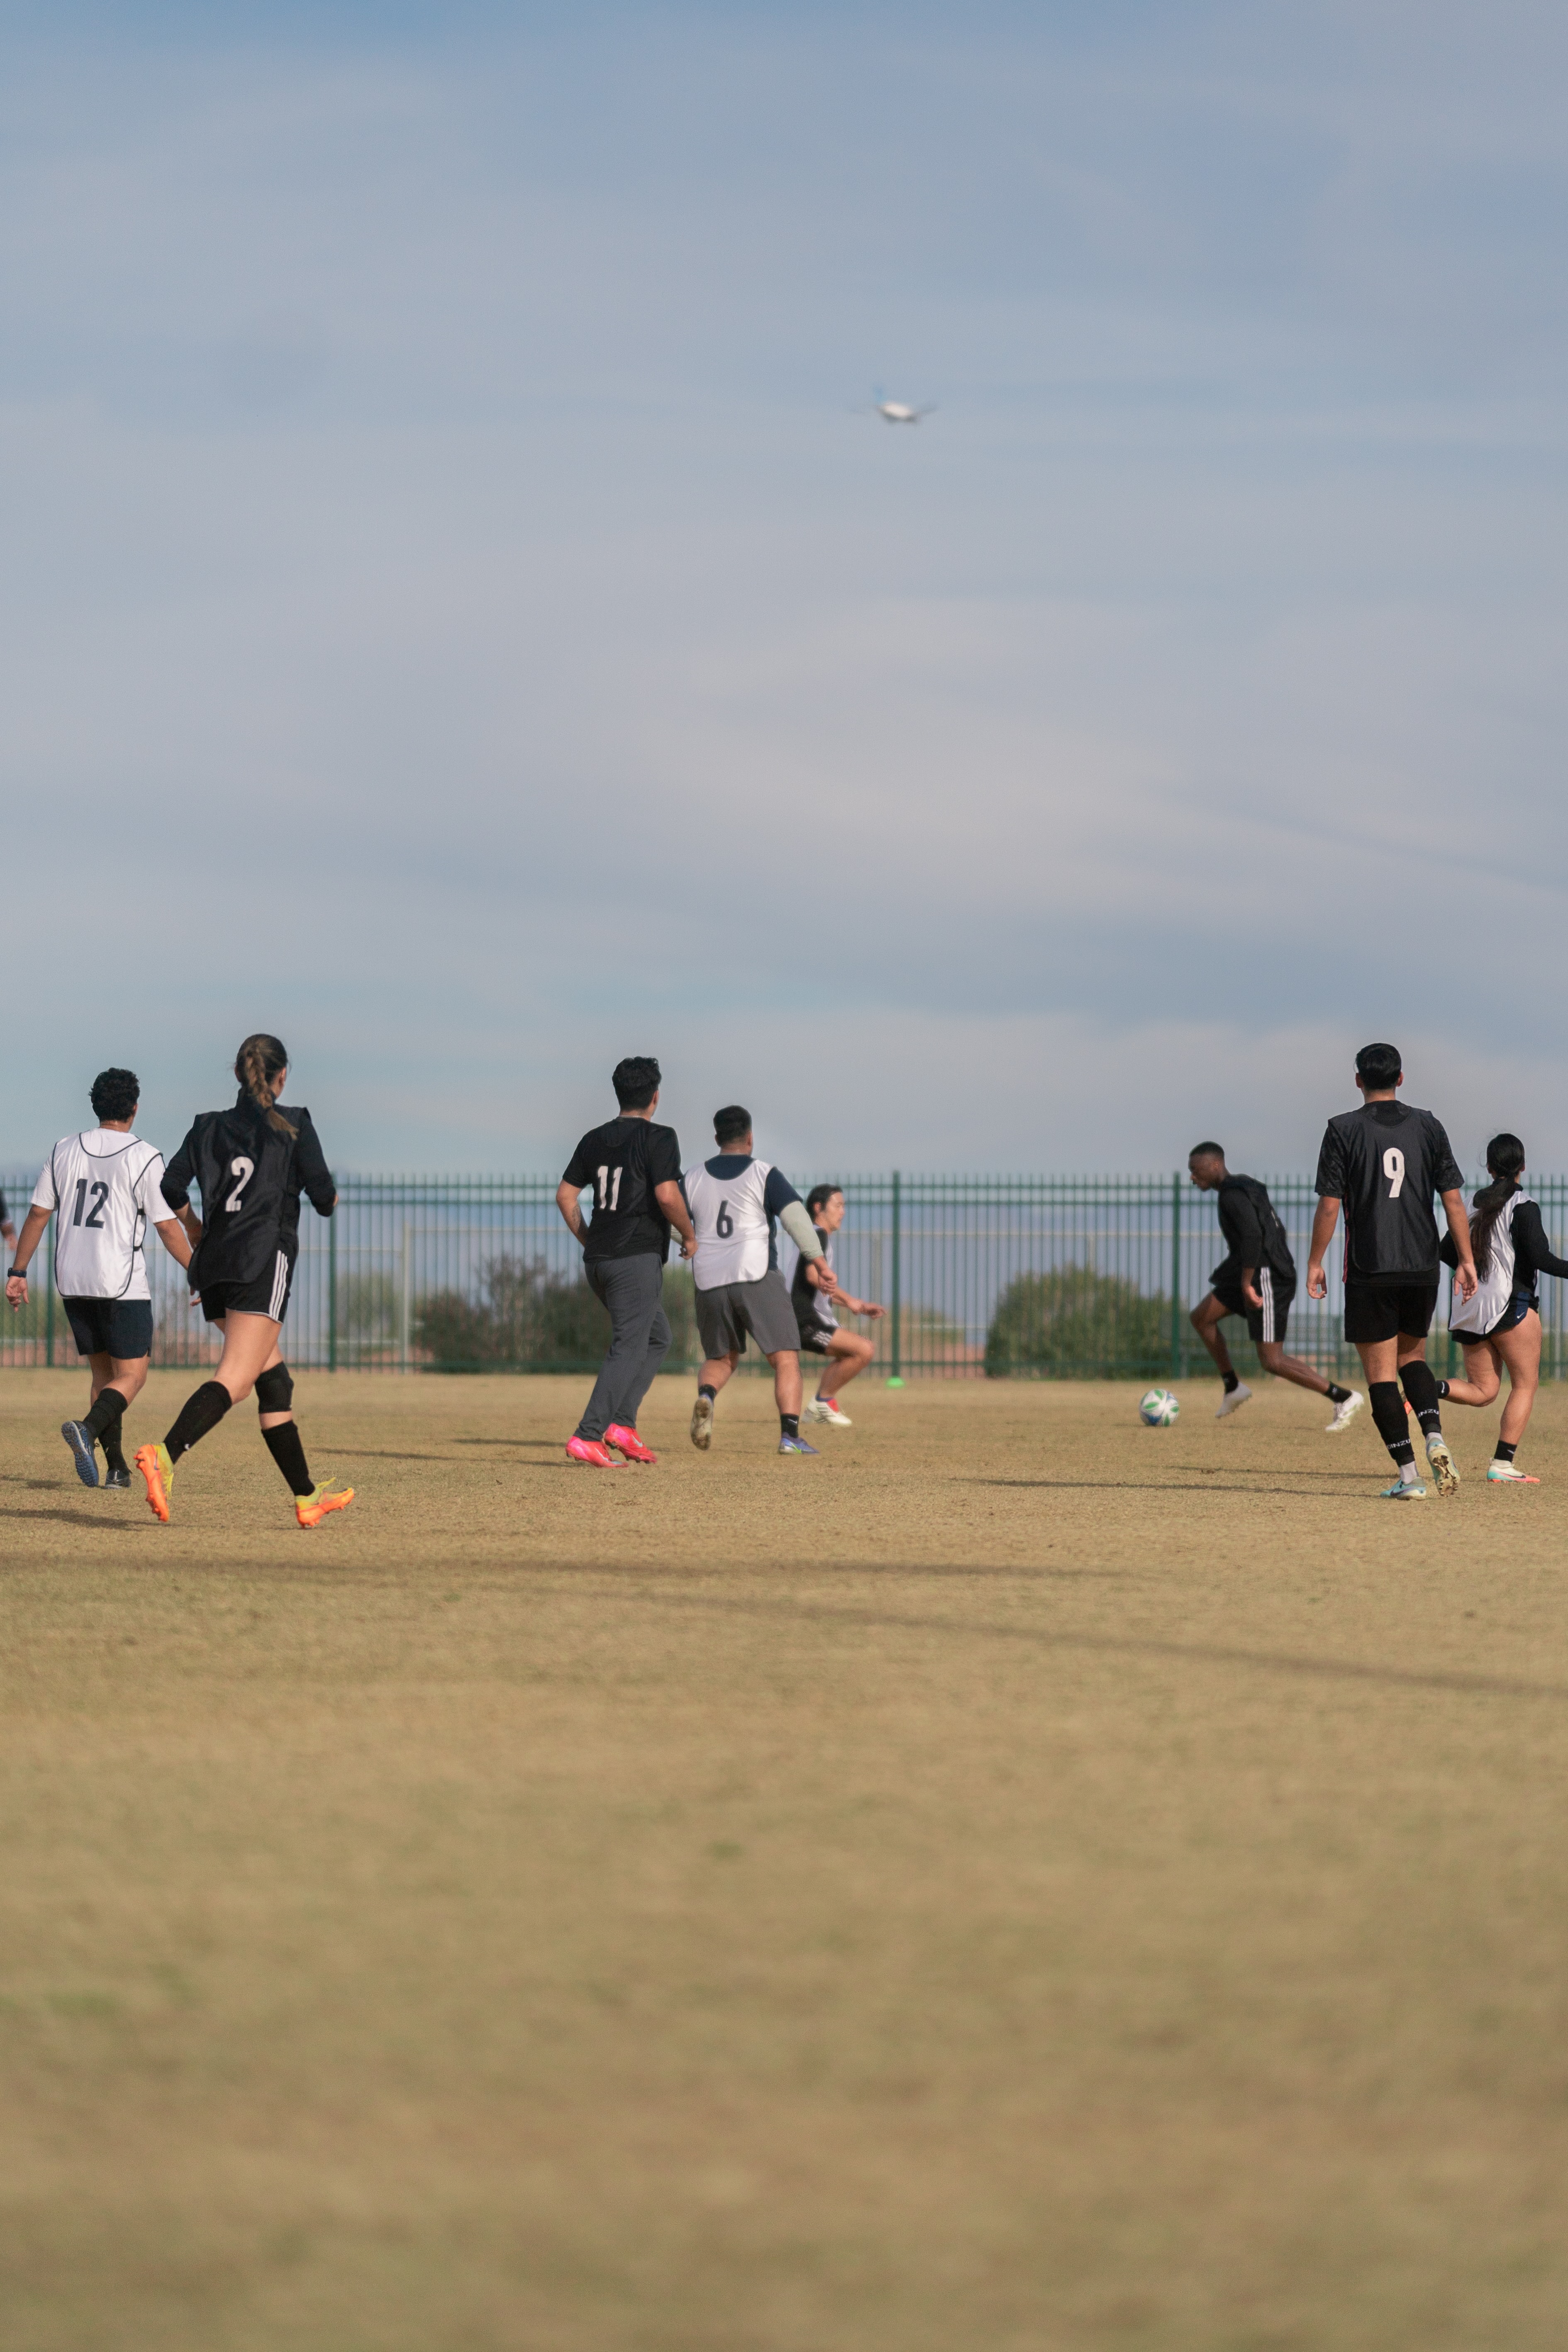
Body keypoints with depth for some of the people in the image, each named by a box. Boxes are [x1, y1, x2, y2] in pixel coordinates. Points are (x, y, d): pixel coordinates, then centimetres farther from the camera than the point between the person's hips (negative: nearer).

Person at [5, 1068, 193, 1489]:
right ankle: (88, 1429, -30)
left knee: (102, 1373, 15)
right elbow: (168, 1228, -7)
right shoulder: (144, 1158, -7)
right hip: (122, 1284, -5)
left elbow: (38, 1214, 8)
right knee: (131, 1376, -2)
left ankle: (117, 1467, 10)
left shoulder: (65, 1151, 6)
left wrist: (18, 1272, 14)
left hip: (73, 1282, 5)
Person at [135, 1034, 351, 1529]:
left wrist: (194, 1226, 21)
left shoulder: (209, 1126, 12)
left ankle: (306, 1496, 20)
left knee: (275, 1381, 16)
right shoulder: (294, 1126, 1)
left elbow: (171, 1188, 3)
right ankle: (166, 1456, -40)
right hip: (264, 1263, -6)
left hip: (215, 1265, 6)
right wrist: (331, 1197, 23)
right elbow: (324, 1199, 0)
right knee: (234, 1381, -16)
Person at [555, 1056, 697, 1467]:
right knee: (629, 1349, -7)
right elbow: (667, 1196, -19)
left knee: (657, 1339, 19)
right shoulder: (659, 1138, -8)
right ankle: (587, 1437, -18)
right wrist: (689, 1235, -3)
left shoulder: (595, 1139, 12)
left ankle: (622, 1423, 4)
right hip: (637, 1259, -7)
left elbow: (565, 1195, 12)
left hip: (598, 1261, 7)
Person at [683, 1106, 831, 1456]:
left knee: (720, 1359, 20)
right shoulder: (765, 1175, 0)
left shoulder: (693, 1179, 10)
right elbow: (796, 1217, -12)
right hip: (757, 1277, -4)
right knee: (786, 1359, 0)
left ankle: (705, 1398, -13)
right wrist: (820, 1264, -15)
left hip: (710, 1283, 4)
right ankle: (790, 1434, -16)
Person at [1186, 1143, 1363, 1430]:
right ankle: (1233, 1388, 17)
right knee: (1201, 1318, 14)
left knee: (1272, 1362, -10)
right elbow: (1275, 1231, 23)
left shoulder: (1233, 1195, -16)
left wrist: (1246, 1285, -26)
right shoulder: (1247, 1187, 17)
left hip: (1265, 1278, -11)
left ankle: (1344, 1398, -7)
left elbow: (1252, 1236, -29)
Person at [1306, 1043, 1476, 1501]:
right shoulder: (1428, 1127, 5)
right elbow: (1453, 1199, 2)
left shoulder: (1343, 1130, -4)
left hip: (1370, 1270, -4)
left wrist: (1315, 1263, 2)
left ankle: (1408, 1475, -6)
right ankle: (1435, 1437, -4)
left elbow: (1329, 1205, -7)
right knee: (1412, 1356, 21)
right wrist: (1466, 1260, 7)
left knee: (1381, 1372, 1)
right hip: (1423, 1266, 4)